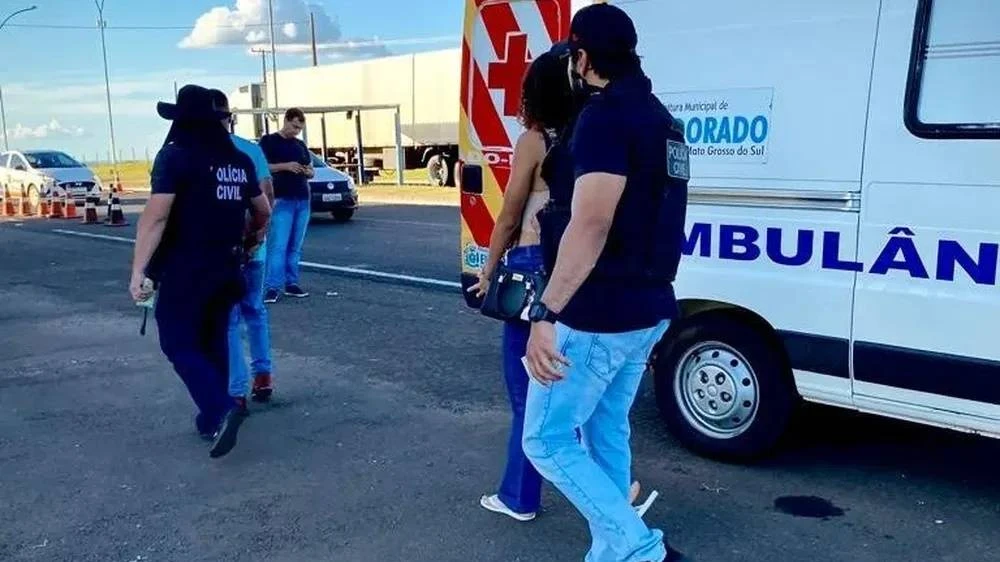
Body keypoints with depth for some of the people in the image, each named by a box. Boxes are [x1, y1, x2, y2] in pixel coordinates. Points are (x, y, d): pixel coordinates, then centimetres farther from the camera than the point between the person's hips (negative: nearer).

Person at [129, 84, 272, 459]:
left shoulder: (174, 156, -11)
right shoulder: (239, 160, 8)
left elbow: (156, 216, -20)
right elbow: (263, 213, 17)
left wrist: (138, 271, -19)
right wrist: (250, 241, 35)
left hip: (185, 270, -6)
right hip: (226, 269, 6)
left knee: (178, 344, 3)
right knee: (214, 342, 16)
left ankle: (220, 410, -13)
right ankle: (212, 418, 22)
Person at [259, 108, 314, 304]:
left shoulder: (300, 145, 18)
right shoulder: (269, 141, 2)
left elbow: (312, 171, 23)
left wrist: (308, 172, -1)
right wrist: (285, 166, -17)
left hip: (303, 200, 6)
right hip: (281, 200, -6)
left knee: (295, 247, 6)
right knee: (278, 246, -10)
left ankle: (291, 283, 11)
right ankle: (272, 287, -10)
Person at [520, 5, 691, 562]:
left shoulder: (606, 114, -15)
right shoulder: (661, 119, 15)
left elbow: (591, 224, -26)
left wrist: (546, 313, -27)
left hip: (600, 314, -10)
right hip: (645, 309, 10)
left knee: (547, 439, 2)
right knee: (607, 431, 19)